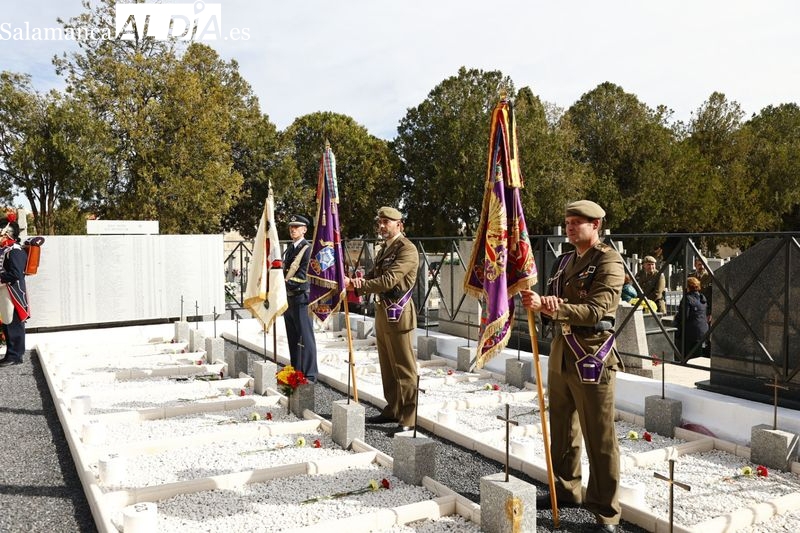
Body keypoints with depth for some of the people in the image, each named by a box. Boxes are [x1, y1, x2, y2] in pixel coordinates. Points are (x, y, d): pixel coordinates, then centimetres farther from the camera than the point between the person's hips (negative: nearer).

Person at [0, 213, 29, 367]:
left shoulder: (15, 251, -15)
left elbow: (16, 274, -23)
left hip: (13, 295, -10)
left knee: (14, 325, -3)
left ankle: (14, 356, 4)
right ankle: (12, 354, 23)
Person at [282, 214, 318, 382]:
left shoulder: (307, 248, -9)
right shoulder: (290, 248, 16)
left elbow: (304, 274, -16)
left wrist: (287, 282, -19)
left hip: (301, 298, -8)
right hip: (288, 298, 8)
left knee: (305, 338, -4)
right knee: (293, 338, 15)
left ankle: (309, 375, 2)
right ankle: (296, 371, 26)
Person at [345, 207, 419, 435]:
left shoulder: (407, 249, -12)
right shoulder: (384, 249, 18)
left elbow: (388, 280, -22)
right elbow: (373, 275, 12)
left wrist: (358, 285, -23)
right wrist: (356, 282, -10)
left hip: (398, 313, -9)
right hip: (382, 311, 9)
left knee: (404, 368, -3)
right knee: (387, 366, 16)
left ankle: (409, 418, 4)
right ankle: (393, 410, 27)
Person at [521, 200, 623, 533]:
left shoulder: (609, 262, -9)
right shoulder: (564, 261, 15)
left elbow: (595, 310, -21)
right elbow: (551, 303, 11)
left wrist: (551, 306, -29)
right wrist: (543, 305, -14)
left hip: (592, 359, -8)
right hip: (560, 355, 8)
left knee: (600, 439, 0)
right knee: (562, 430, 18)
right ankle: (566, 490, 35)